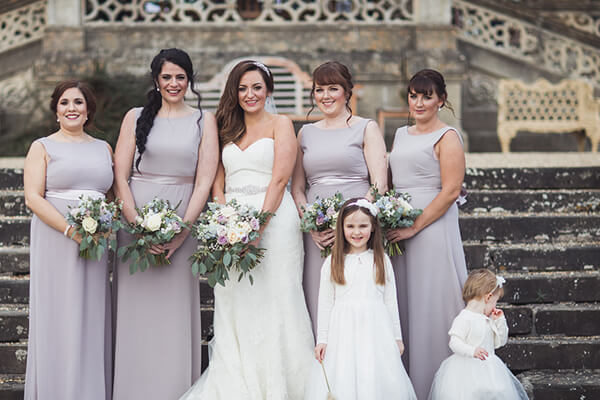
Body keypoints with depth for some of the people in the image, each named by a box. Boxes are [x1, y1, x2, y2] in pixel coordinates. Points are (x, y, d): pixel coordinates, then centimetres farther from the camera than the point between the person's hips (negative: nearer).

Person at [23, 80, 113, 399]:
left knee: (92, 318, 5)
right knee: (58, 316, -2)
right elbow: (33, 197, -6)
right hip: (55, 241, -3)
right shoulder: (43, 147, 4)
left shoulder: (103, 148, 16)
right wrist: (71, 230, -18)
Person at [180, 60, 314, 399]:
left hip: (274, 219, -4)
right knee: (234, 309, 2)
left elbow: (279, 179, -7)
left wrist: (258, 226, -16)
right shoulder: (227, 130, 18)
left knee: (273, 304, -5)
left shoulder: (280, 124, 4)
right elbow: (218, 184, 12)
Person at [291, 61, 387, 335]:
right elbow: (297, 188, 15)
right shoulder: (306, 133, 16)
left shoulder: (366, 129, 5)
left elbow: (379, 185, -4)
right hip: (316, 236, 3)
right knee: (318, 301, 1)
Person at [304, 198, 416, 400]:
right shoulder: (332, 262, 5)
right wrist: (322, 339, 3)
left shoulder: (381, 260, 8)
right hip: (343, 331, 0)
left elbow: (390, 300, 10)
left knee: (376, 381, -4)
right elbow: (325, 303, 6)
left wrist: (397, 337, 10)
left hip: (375, 330, 1)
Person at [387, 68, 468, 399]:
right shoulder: (401, 134, 16)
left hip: (432, 228, -7)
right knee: (401, 305, 9)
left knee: (429, 304, -3)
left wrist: (414, 227, -17)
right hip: (397, 230, 7)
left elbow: (451, 191, -14)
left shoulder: (447, 137, -5)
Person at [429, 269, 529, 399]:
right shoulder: (464, 319, -12)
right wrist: (472, 351, -31)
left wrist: (500, 321, 9)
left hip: (488, 368, 7)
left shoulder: (488, 319, 13)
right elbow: (454, 342, -18)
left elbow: (500, 342, 19)